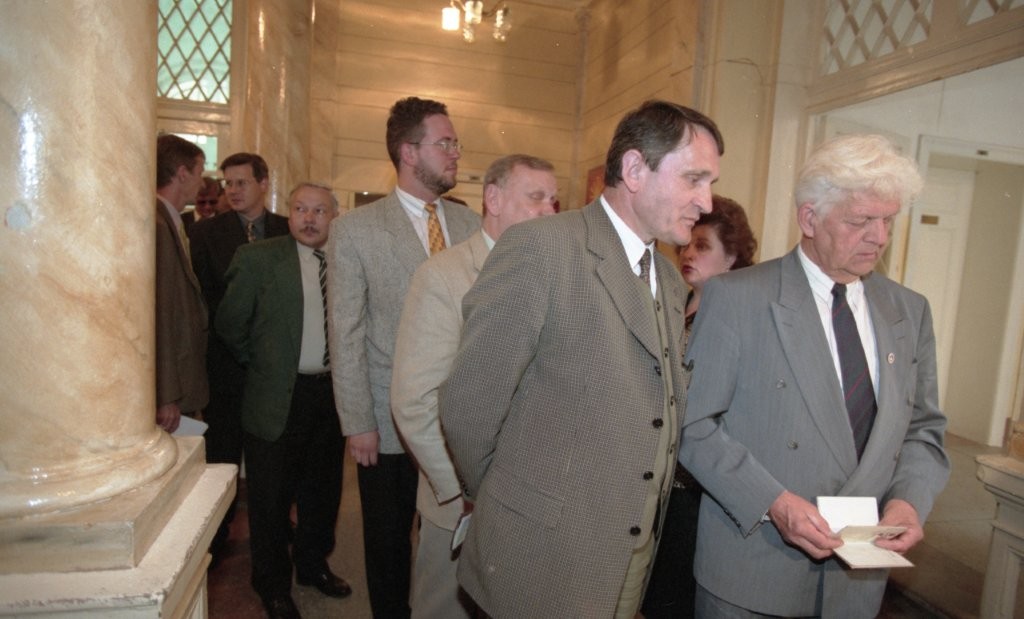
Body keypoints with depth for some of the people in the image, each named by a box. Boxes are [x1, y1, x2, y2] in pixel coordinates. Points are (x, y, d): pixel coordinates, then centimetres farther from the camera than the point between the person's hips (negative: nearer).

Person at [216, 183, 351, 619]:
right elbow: (230, 323, -3)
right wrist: (261, 363, 4)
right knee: (273, 497, 11)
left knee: (323, 490, 19)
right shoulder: (258, 258, -8)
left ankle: (313, 565, 42)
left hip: (334, 392, 3)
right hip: (279, 398, -3)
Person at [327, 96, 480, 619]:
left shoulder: (469, 223, 4)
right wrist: (358, 423, -8)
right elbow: (346, 335, -8)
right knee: (388, 538, 16)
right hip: (390, 419, -2)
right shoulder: (355, 229, -7)